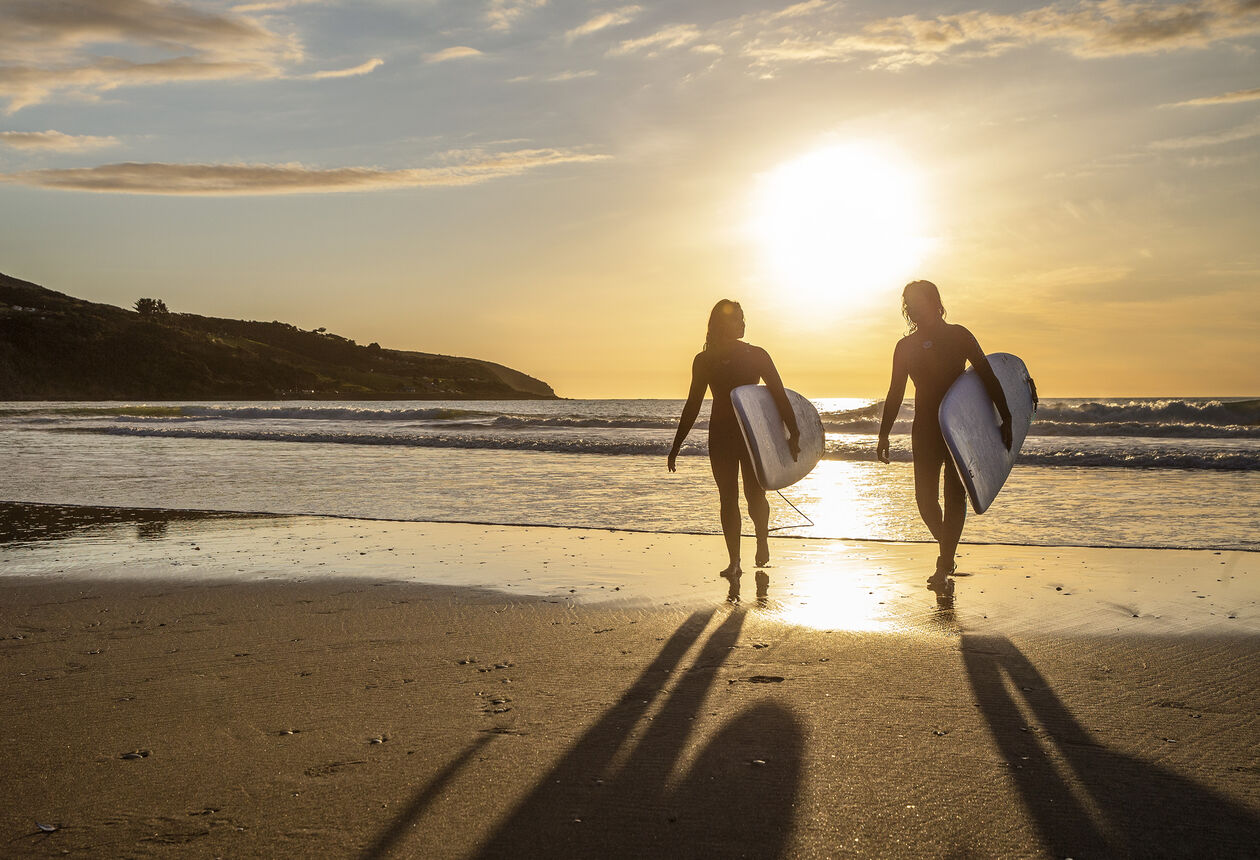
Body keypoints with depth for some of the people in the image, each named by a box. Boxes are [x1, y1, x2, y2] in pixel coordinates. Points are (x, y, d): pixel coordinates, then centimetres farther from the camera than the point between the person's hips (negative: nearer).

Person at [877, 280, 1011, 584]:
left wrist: (1005, 419, -13)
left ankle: (945, 561, -1)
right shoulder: (906, 346, 7)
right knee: (925, 497, -1)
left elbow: (987, 377, -6)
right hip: (925, 428, 3)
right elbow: (895, 393, 12)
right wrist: (884, 434, 9)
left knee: (954, 493, -6)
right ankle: (947, 552, 22)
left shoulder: (958, 336, -3)